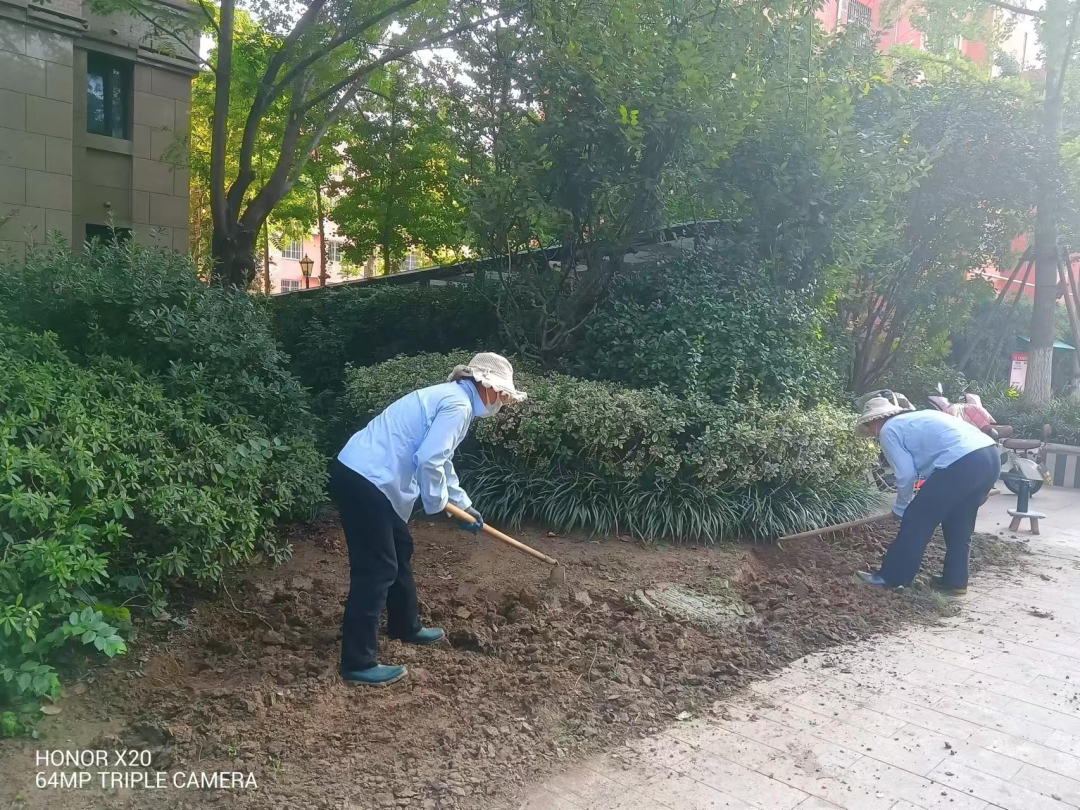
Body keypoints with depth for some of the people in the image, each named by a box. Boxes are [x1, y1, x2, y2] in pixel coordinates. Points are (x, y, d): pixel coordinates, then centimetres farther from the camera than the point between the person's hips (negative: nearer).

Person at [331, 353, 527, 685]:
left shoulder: (452, 397, 18)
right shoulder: (458, 405, -14)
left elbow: (441, 460, 29)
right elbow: (429, 460, -22)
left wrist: (463, 504, 34)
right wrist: (437, 503, -4)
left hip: (364, 475, 11)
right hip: (364, 481, -11)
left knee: (400, 552, 22)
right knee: (377, 568, -4)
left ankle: (405, 627, 39)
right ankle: (359, 662, 5)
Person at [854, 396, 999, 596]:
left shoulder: (888, 430, 7)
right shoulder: (918, 417, 31)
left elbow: (906, 474, 0)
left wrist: (900, 508, 15)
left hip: (961, 463, -9)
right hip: (990, 456, 9)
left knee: (916, 520, 4)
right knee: (959, 525, 23)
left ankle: (891, 577, 13)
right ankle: (954, 581, 29)